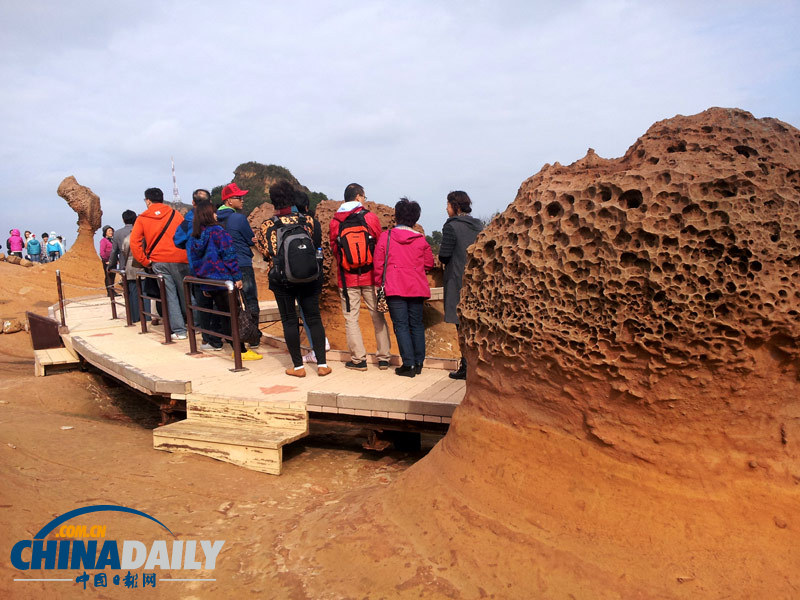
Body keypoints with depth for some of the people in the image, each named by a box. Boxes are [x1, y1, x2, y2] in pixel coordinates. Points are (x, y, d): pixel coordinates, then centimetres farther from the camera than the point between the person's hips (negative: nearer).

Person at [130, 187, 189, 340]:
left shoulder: (142, 218, 6)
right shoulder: (175, 214, 7)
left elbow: (134, 243, -1)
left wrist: (145, 262, 4)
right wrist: (188, 256, 8)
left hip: (158, 261, 0)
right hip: (179, 259, 0)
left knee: (170, 296, 2)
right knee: (185, 293, 11)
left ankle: (179, 330, 1)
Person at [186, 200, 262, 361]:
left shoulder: (192, 238, 10)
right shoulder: (217, 232, -9)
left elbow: (193, 263, 14)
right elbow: (229, 255, -15)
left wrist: (203, 287, 19)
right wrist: (237, 277, -11)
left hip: (206, 284, 6)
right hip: (223, 281, -6)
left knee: (224, 316, 14)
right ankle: (242, 351, 1)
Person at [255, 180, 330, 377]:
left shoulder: (267, 226, -9)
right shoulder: (308, 220, -4)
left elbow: (263, 249, 2)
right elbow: (318, 242, 8)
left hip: (282, 280, -1)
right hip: (310, 278, 2)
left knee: (289, 321, 8)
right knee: (314, 318, 10)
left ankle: (298, 366, 12)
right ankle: (322, 364, 10)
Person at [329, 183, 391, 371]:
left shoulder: (335, 222, -2)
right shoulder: (371, 217, -5)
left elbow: (334, 249, 6)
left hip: (347, 278, 0)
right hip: (370, 276, 0)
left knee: (351, 318, 7)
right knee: (378, 316, 10)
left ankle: (358, 359, 8)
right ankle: (383, 358, 15)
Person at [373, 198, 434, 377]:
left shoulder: (386, 236, -1)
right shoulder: (421, 239, 4)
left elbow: (378, 263, -1)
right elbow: (429, 264, 11)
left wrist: (378, 283, 11)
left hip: (394, 288, -3)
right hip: (417, 288, 3)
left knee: (401, 325, -1)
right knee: (416, 324, 11)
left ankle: (408, 364, -4)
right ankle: (418, 363, 16)